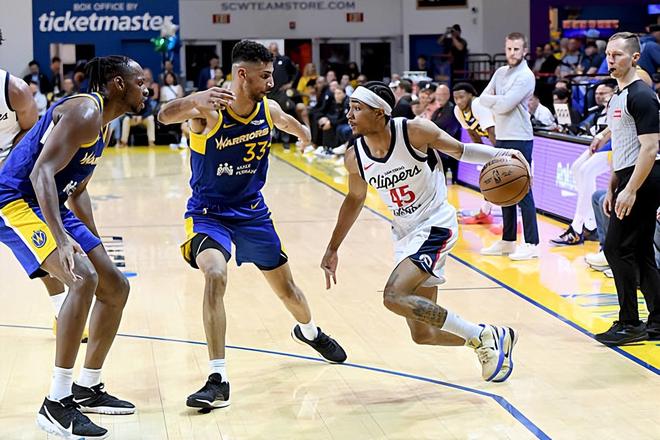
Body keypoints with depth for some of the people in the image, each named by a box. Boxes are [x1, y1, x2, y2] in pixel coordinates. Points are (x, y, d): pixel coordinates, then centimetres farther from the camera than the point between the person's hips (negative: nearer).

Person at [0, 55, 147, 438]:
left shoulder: (100, 124, 16)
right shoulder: (83, 112, -16)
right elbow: (41, 173, -28)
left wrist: (96, 245, 26)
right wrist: (61, 237, -39)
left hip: (51, 206, 11)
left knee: (116, 287, 11)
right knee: (84, 278, -29)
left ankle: (88, 389, 24)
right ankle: (56, 405, -23)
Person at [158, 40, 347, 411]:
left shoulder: (268, 110, -8)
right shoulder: (210, 110, -24)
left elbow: (289, 122, 18)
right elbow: (166, 116, -46)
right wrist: (195, 100, -65)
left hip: (252, 210, 5)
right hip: (209, 213, -5)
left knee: (286, 287, 17)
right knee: (215, 276, -31)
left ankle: (309, 331, 53)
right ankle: (218, 381, -26)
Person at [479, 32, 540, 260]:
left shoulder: (525, 76, -11)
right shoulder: (500, 72, 14)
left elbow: (505, 105, -19)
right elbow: (483, 99, 7)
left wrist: (493, 102, -1)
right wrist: (500, 101, -9)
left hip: (519, 140, -8)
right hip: (501, 138, 8)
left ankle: (531, 244, -6)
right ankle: (507, 241, 21)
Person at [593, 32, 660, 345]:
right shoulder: (616, 98, 17)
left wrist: (630, 190, -23)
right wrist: (611, 188, 18)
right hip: (629, 179, 10)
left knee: (617, 249, -9)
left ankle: (629, 324, -2)